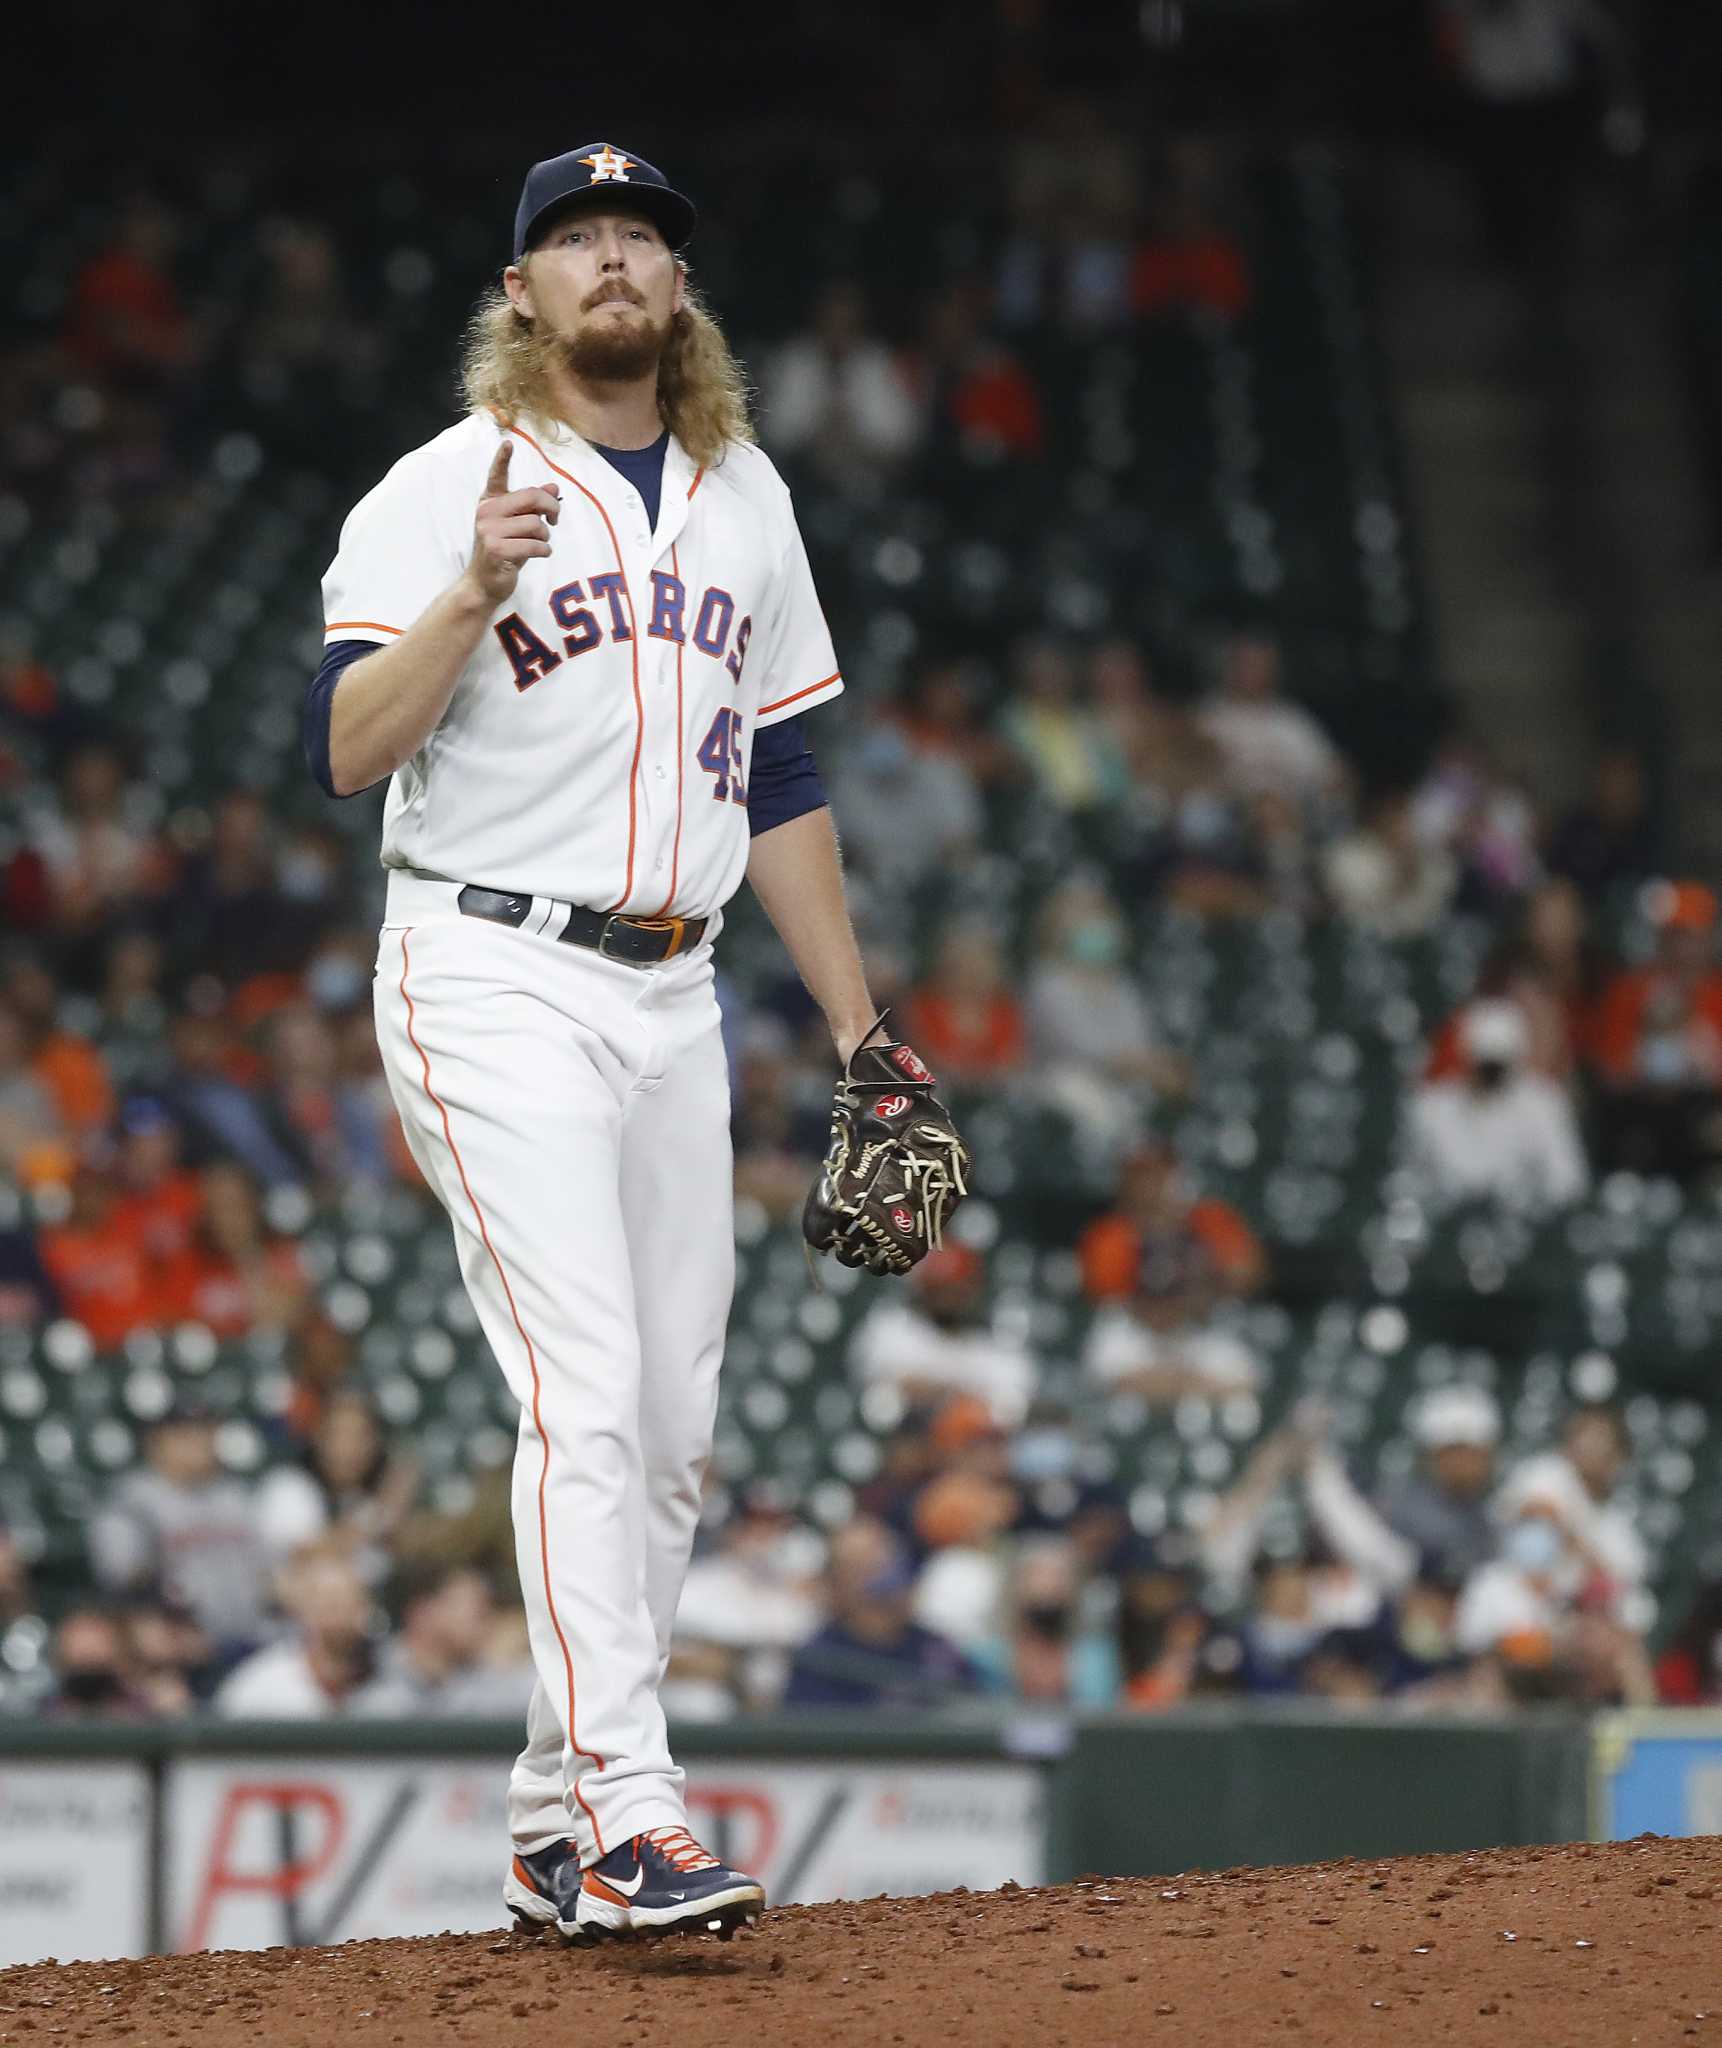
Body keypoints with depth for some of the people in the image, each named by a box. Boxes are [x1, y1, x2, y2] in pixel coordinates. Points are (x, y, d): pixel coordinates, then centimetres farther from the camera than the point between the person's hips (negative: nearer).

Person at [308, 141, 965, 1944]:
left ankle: (558, 1831, 13)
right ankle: (623, 1813, -22)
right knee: (587, 1393, -18)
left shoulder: (746, 501, 15)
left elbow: (779, 780, 20)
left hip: (673, 996, 7)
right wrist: (476, 593, -28)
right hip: (493, 980, -6)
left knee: (672, 1424, 5)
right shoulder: (444, 492, -4)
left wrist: (859, 1027, 17)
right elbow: (347, 752, -14)